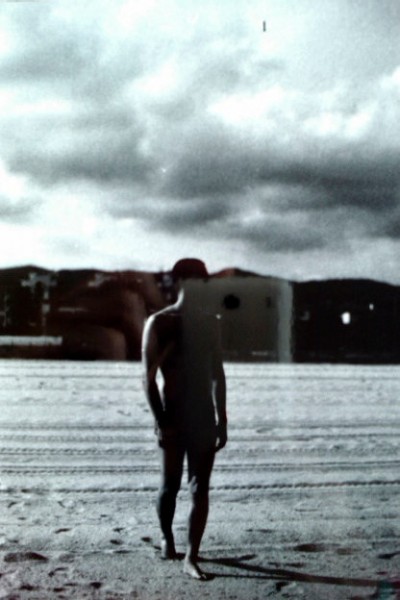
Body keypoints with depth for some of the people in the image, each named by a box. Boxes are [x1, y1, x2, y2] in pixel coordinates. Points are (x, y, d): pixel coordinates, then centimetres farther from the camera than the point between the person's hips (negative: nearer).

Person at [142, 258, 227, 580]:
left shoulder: (211, 323, 9)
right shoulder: (159, 323, -5)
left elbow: (218, 374, 13)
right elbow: (149, 377, -9)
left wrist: (222, 420, 9)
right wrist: (161, 421, -16)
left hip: (204, 415, 4)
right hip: (173, 415, -3)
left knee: (200, 488, -1)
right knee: (171, 485, 8)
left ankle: (192, 557, 1)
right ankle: (166, 537, 33)